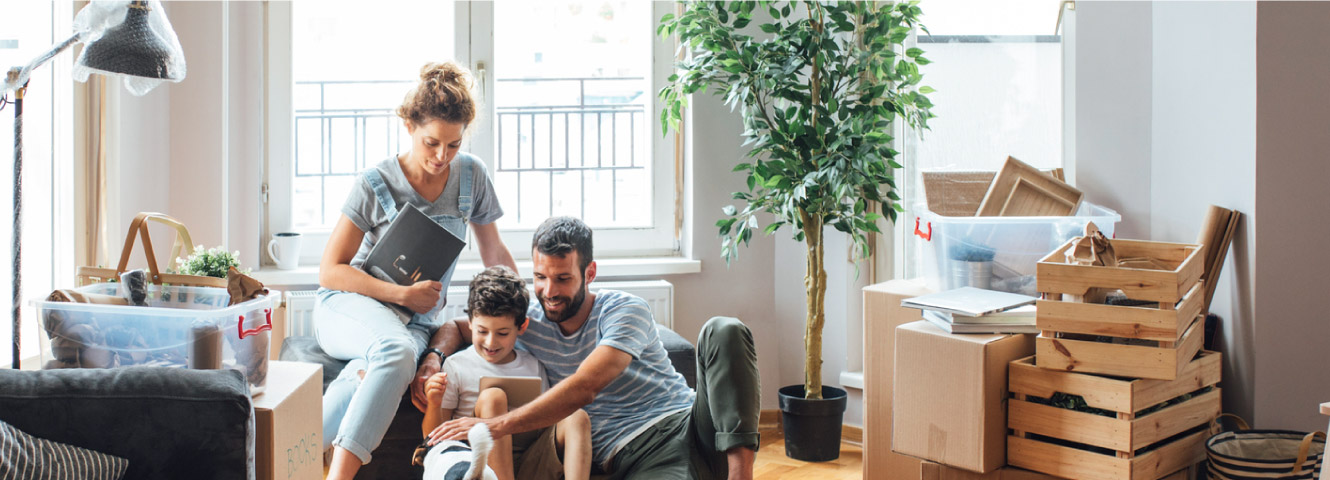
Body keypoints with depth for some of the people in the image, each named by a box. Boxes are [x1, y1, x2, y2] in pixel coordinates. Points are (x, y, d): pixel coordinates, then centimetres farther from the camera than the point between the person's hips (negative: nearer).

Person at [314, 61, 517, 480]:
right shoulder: (374, 184, -7)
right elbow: (330, 271, -4)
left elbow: (494, 253, 18)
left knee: (369, 374, -36)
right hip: (347, 305, -3)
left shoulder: (471, 175, 4)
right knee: (396, 349, -40)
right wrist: (403, 294, -12)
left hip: (415, 320, 3)